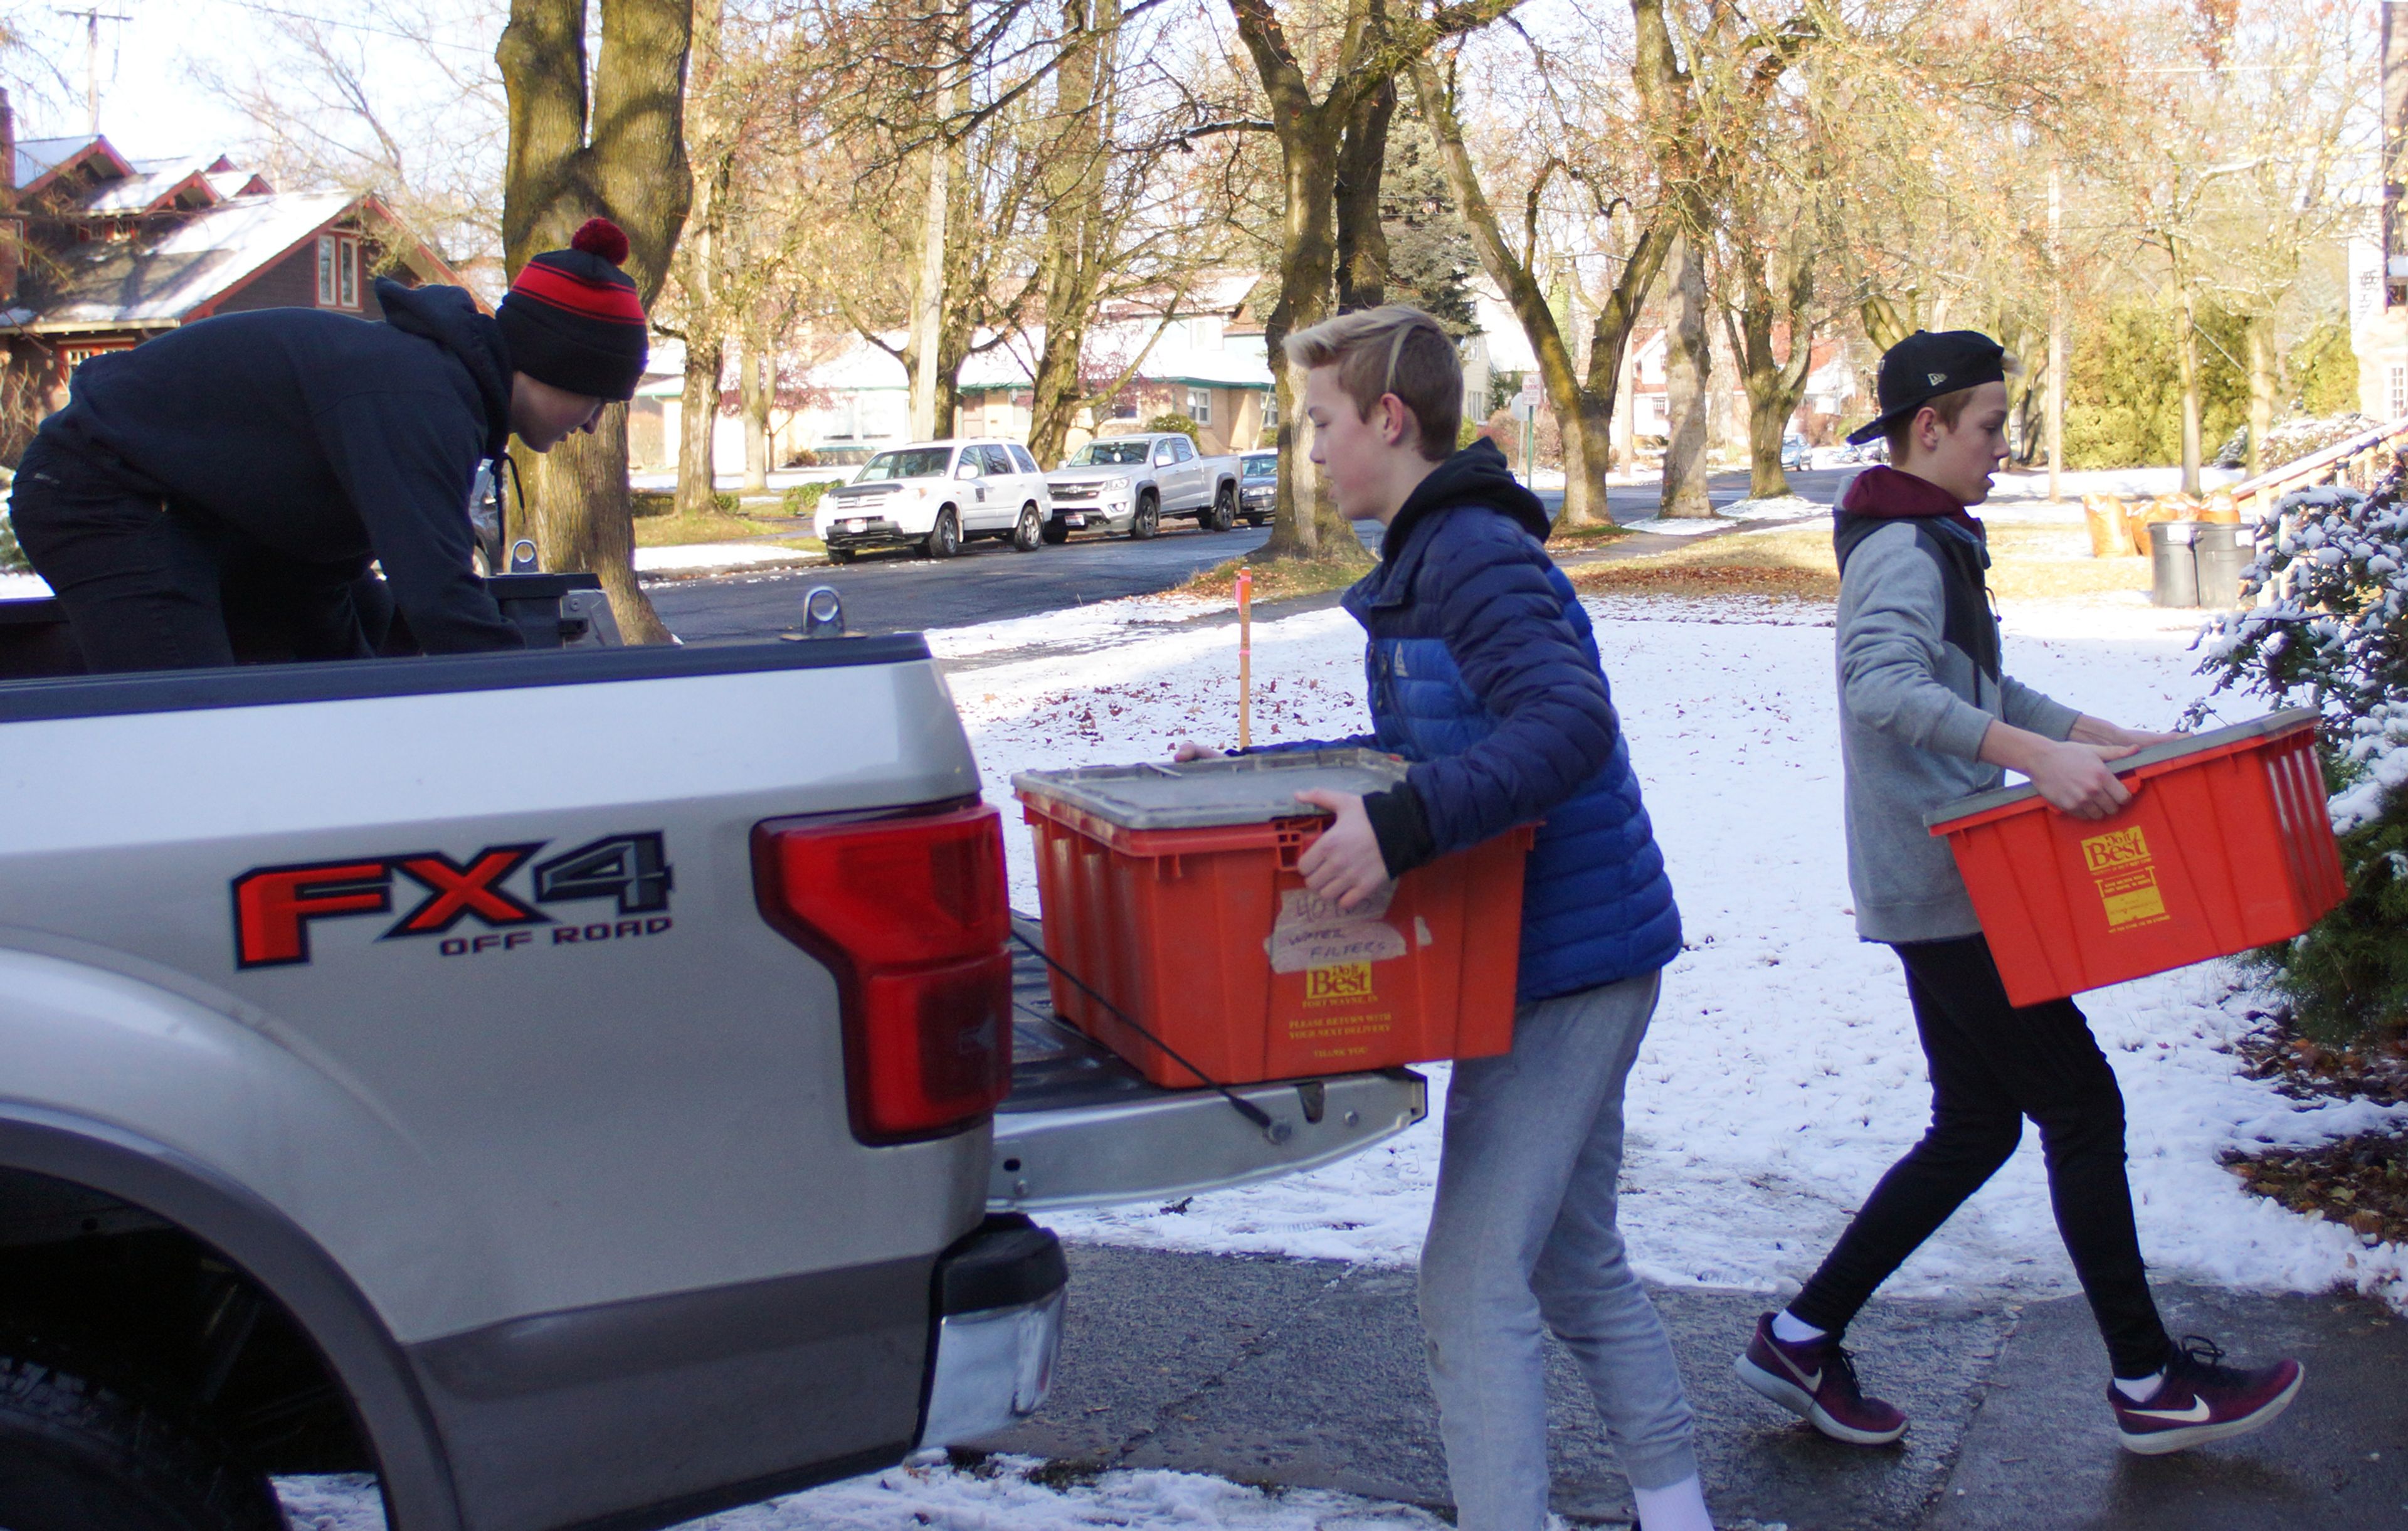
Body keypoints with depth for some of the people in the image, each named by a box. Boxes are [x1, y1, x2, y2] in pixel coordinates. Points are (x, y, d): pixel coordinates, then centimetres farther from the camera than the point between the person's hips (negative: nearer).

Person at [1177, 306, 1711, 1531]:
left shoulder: (1474, 554, -18)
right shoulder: (1428, 558, 14)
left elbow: (1568, 727, -32)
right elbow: (1424, 748, 24)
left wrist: (1402, 826, -41)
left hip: (1564, 963, -11)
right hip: (1570, 959, 11)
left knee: (1473, 1286, -9)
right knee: (1577, 1264, 20)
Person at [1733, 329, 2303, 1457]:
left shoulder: (1928, 546, 18)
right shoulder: (1905, 551, -15)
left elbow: (1979, 691, 28)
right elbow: (1883, 688, -34)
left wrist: (2113, 739, 22)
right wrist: (2038, 756, -41)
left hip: (1941, 888, 10)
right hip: (1944, 891, -10)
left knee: (1975, 1127, 12)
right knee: (2082, 1108, -2)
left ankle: (1801, 1340, 15)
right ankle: (2148, 1384, 10)